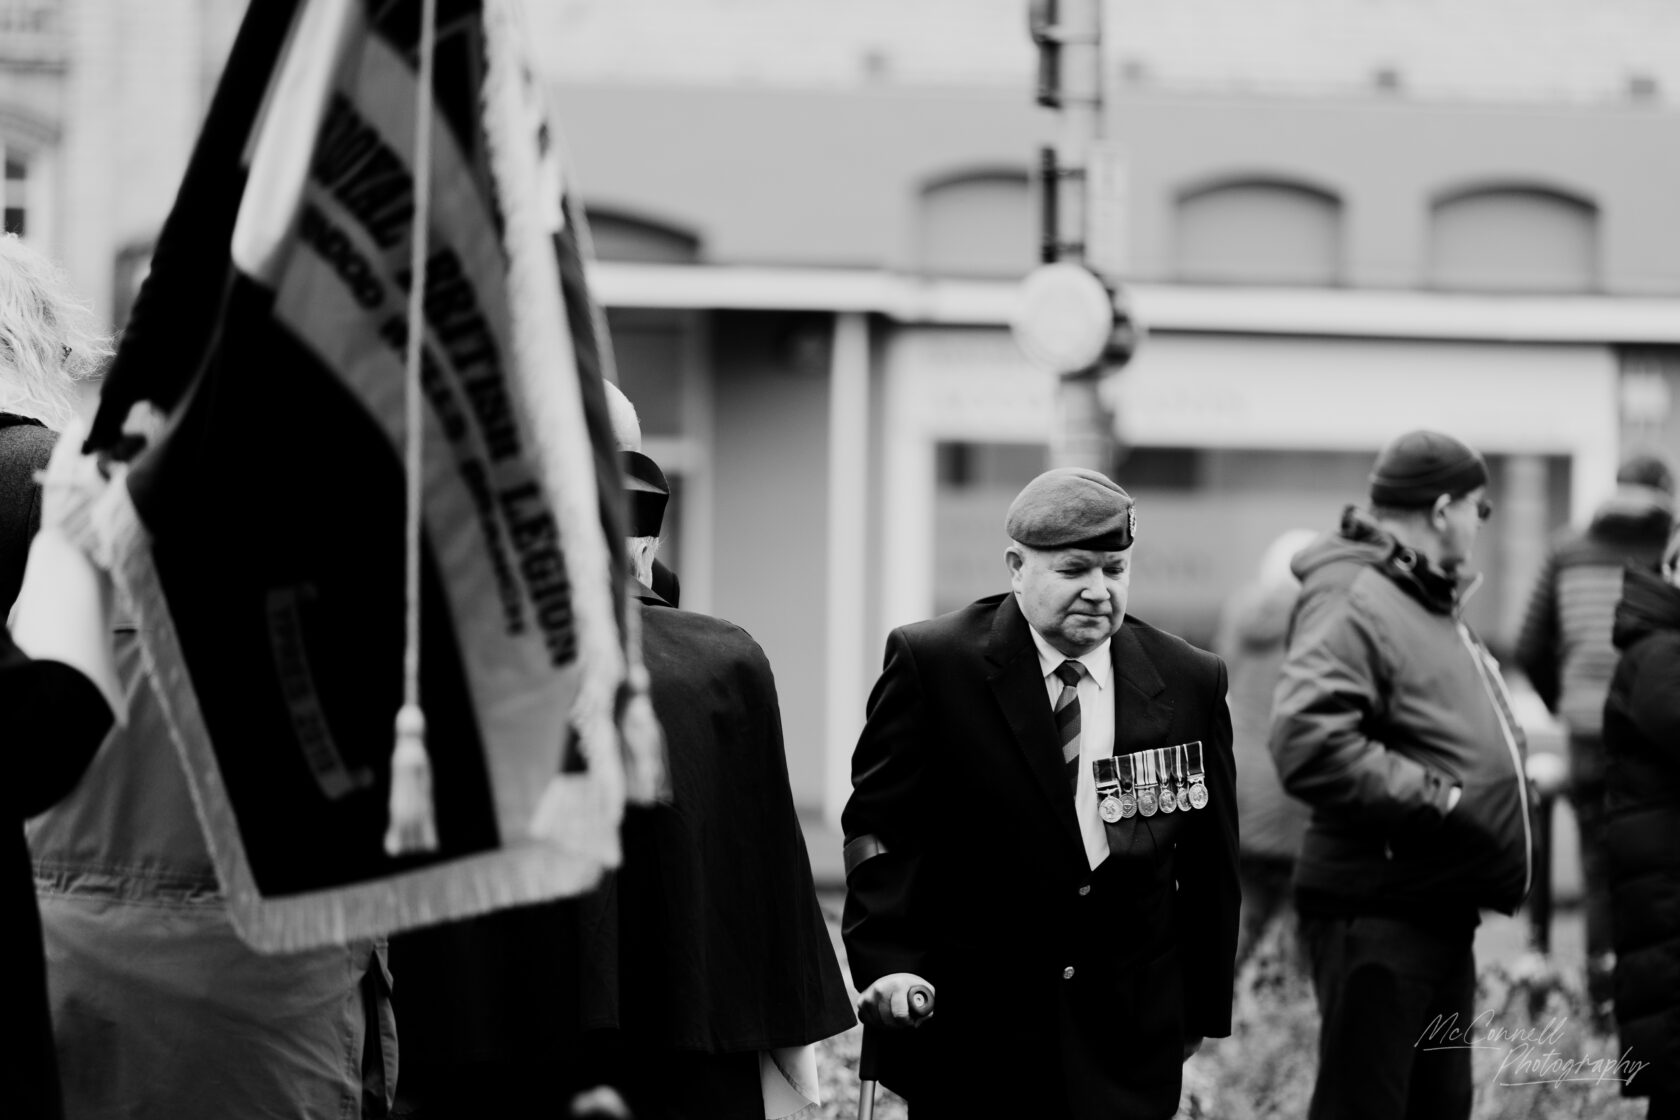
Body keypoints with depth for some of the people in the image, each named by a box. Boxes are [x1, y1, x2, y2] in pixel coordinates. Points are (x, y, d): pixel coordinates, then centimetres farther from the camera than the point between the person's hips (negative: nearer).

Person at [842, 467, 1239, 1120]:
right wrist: (886, 962, -17)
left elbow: (1209, 862, 10)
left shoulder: (1190, 682, 4)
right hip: (969, 1033, -2)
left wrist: (1203, 1006, 11)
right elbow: (881, 827, -4)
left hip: (1126, 1043, 2)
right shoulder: (931, 664, -4)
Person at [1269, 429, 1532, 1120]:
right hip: (1375, 913, -10)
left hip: (1439, 910, 10)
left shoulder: (1432, 604, 18)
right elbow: (1308, 743, -31)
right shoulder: (1353, 603, -16)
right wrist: (1438, 798, -25)